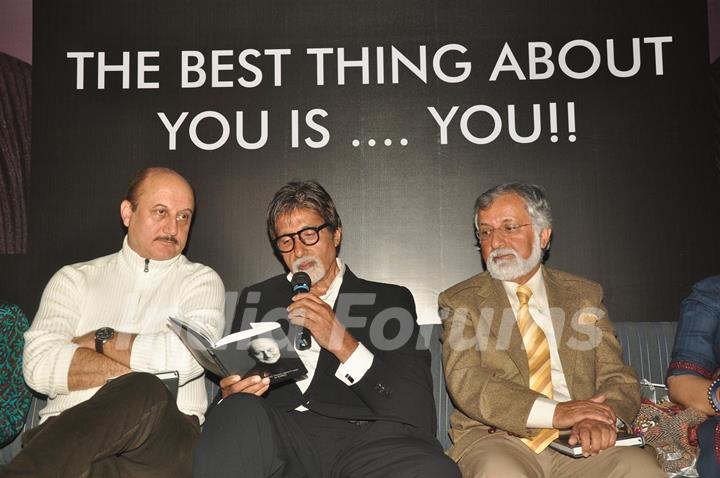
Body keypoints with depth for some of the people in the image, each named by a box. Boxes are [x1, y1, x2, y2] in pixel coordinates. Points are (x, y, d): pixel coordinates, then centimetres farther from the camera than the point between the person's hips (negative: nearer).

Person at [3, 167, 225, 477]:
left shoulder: (202, 281, 13)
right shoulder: (74, 279, 17)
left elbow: (188, 357, -9)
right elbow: (39, 366, -1)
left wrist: (100, 339, 2)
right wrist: (141, 366, -8)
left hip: (166, 434, 1)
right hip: (68, 429, 0)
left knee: (144, 395, -36)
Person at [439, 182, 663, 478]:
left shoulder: (584, 296, 13)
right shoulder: (459, 301, 5)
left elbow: (617, 376, 7)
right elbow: (464, 382, -8)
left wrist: (599, 417, -17)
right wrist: (555, 412, -20)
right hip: (496, 440, -3)